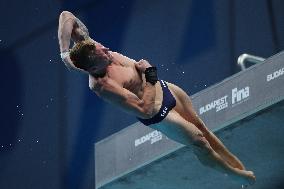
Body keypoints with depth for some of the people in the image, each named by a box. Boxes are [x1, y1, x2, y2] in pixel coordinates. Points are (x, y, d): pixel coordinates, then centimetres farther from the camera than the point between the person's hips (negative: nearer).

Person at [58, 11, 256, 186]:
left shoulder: (88, 46, -19)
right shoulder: (102, 86, -38)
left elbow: (67, 16, -14)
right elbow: (144, 110, -37)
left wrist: (65, 51, -24)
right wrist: (150, 77, -26)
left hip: (164, 88, 7)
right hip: (158, 115, -7)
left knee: (201, 127, 22)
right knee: (198, 141, 12)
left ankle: (236, 163, 42)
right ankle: (234, 174, 37)